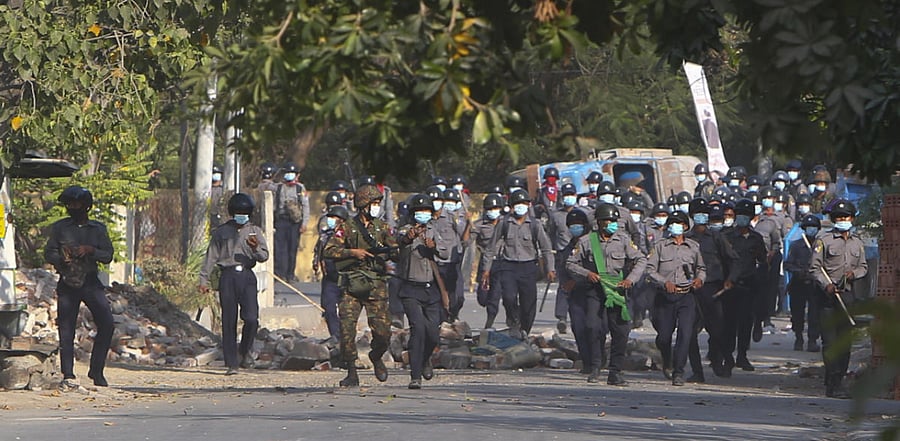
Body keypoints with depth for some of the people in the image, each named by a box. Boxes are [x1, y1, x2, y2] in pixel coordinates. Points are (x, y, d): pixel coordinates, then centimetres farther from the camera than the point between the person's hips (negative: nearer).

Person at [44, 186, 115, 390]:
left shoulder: (98, 229, 11)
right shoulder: (59, 228, 9)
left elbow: (108, 256, 5)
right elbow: (48, 252, 5)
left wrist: (90, 250, -13)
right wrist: (62, 259, -16)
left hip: (91, 283, 1)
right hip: (67, 284, -1)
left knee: (106, 324, -11)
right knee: (66, 329, -4)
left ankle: (96, 371, 0)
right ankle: (68, 376, -1)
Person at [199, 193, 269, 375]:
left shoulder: (255, 231, 13)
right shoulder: (222, 232, 12)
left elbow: (264, 256, 5)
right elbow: (211, 256, 13)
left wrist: (255, 248, -16)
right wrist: (204, 279, 6)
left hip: (247, 277, 0)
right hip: (228, 276, 0)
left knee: (251, 318, -15)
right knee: (229, 322, -2)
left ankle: (245, 350, 11)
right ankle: (231, 364, 1)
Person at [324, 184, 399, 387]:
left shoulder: (381, 227, 12)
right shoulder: (347, 228, 2)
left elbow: (396, 252, 13)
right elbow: (329, 251, -5)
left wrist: (387, 253, -9)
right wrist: (353, 252, -15)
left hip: (376, 286, 2)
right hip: (352, 285, -2)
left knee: (383, 331, -6)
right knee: (347, 328, -10)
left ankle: (376, 357, 26)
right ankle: (351, 372, 0)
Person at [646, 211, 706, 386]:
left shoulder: (694, 247, 11)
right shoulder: (661, 247, 6)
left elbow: (701, 268, 24)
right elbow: (650, 269, -1)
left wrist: (699, 279, 2)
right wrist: (665, 282, -15)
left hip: (686, 296, 0)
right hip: (665, 297, 0)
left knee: (685, 334, -13)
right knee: (664, 335, 3)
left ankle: (678, 372, -8)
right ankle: (667, 362, 34)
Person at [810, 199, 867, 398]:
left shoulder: (857, 242, 14)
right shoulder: (824, 240, -1)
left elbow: (864, 267, 20)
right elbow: (815, 267, -3)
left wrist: (854, 273, -2)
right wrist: (826, 285, -17)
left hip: (848, 294, 5)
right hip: (828, 294, -5)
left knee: (845, 340, 5)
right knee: (830, 341, -8)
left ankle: (836, 381, 12)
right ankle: (834, 384, -10)